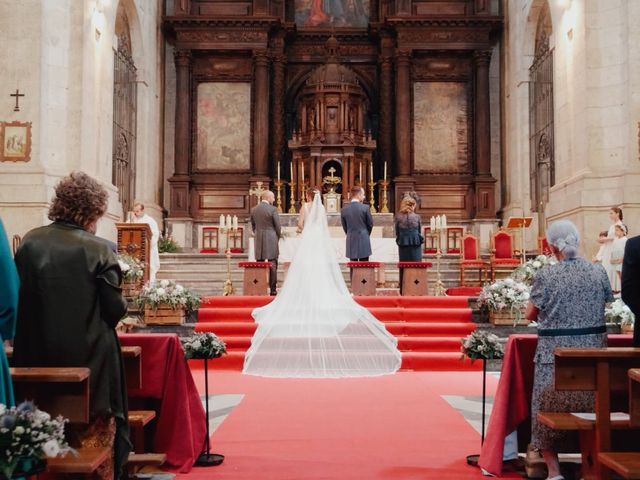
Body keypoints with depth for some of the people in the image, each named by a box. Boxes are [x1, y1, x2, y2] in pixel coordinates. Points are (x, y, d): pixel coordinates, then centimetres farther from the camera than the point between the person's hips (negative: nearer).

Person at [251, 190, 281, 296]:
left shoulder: (254, 210, 6)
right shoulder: (272, 209, -10)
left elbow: (253, 226, 12)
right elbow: (278, 226, -7)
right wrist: (278, 237, 9)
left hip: (258, 241, 5)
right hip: (271, 241, -5)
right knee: (272, 265, 0)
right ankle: (273, 290, 0)